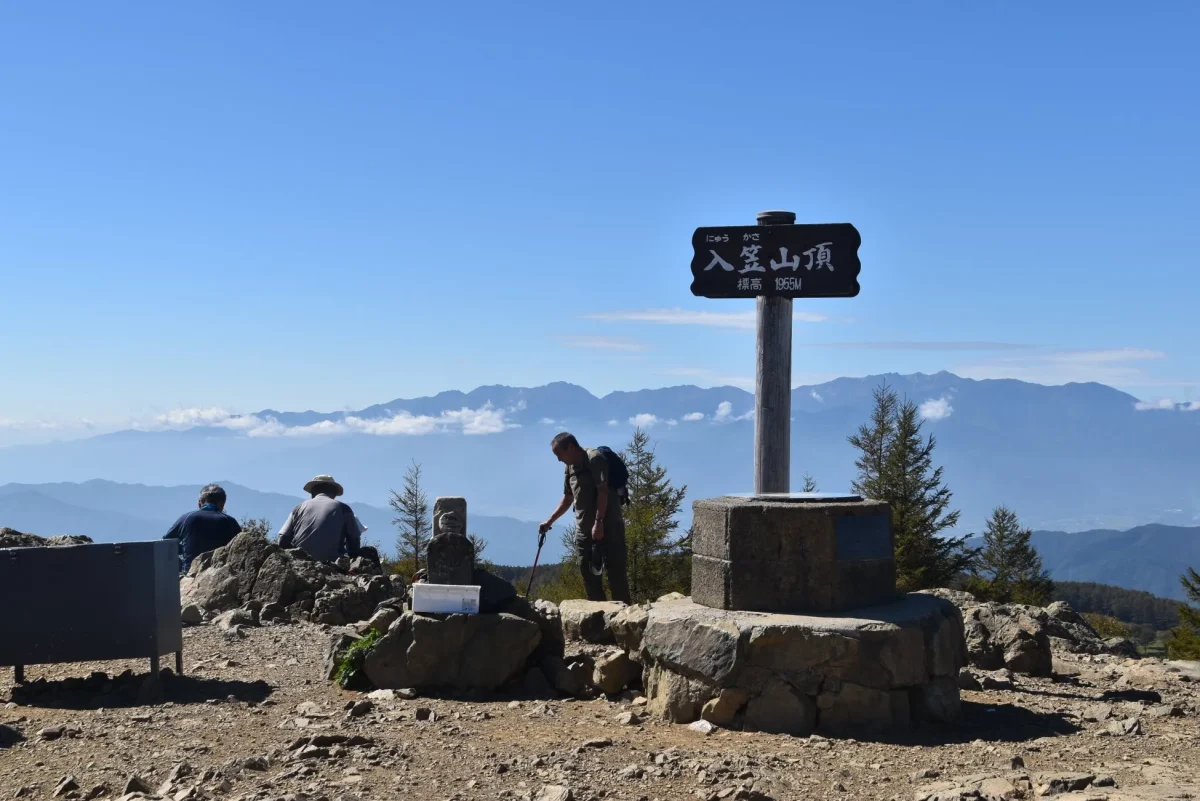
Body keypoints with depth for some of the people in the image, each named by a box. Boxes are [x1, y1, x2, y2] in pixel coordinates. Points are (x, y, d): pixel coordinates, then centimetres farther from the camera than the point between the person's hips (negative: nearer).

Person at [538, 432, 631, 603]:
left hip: (607, 526, -8)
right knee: (588, 572, 8)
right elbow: (568, 498, 23)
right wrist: (549, 521, 19)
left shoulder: (595, 459, -11)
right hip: (584, 529, 8)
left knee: (615, 571, -9)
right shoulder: (569, 467, 14)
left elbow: (603, 491, -19)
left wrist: (598, 522, -25)